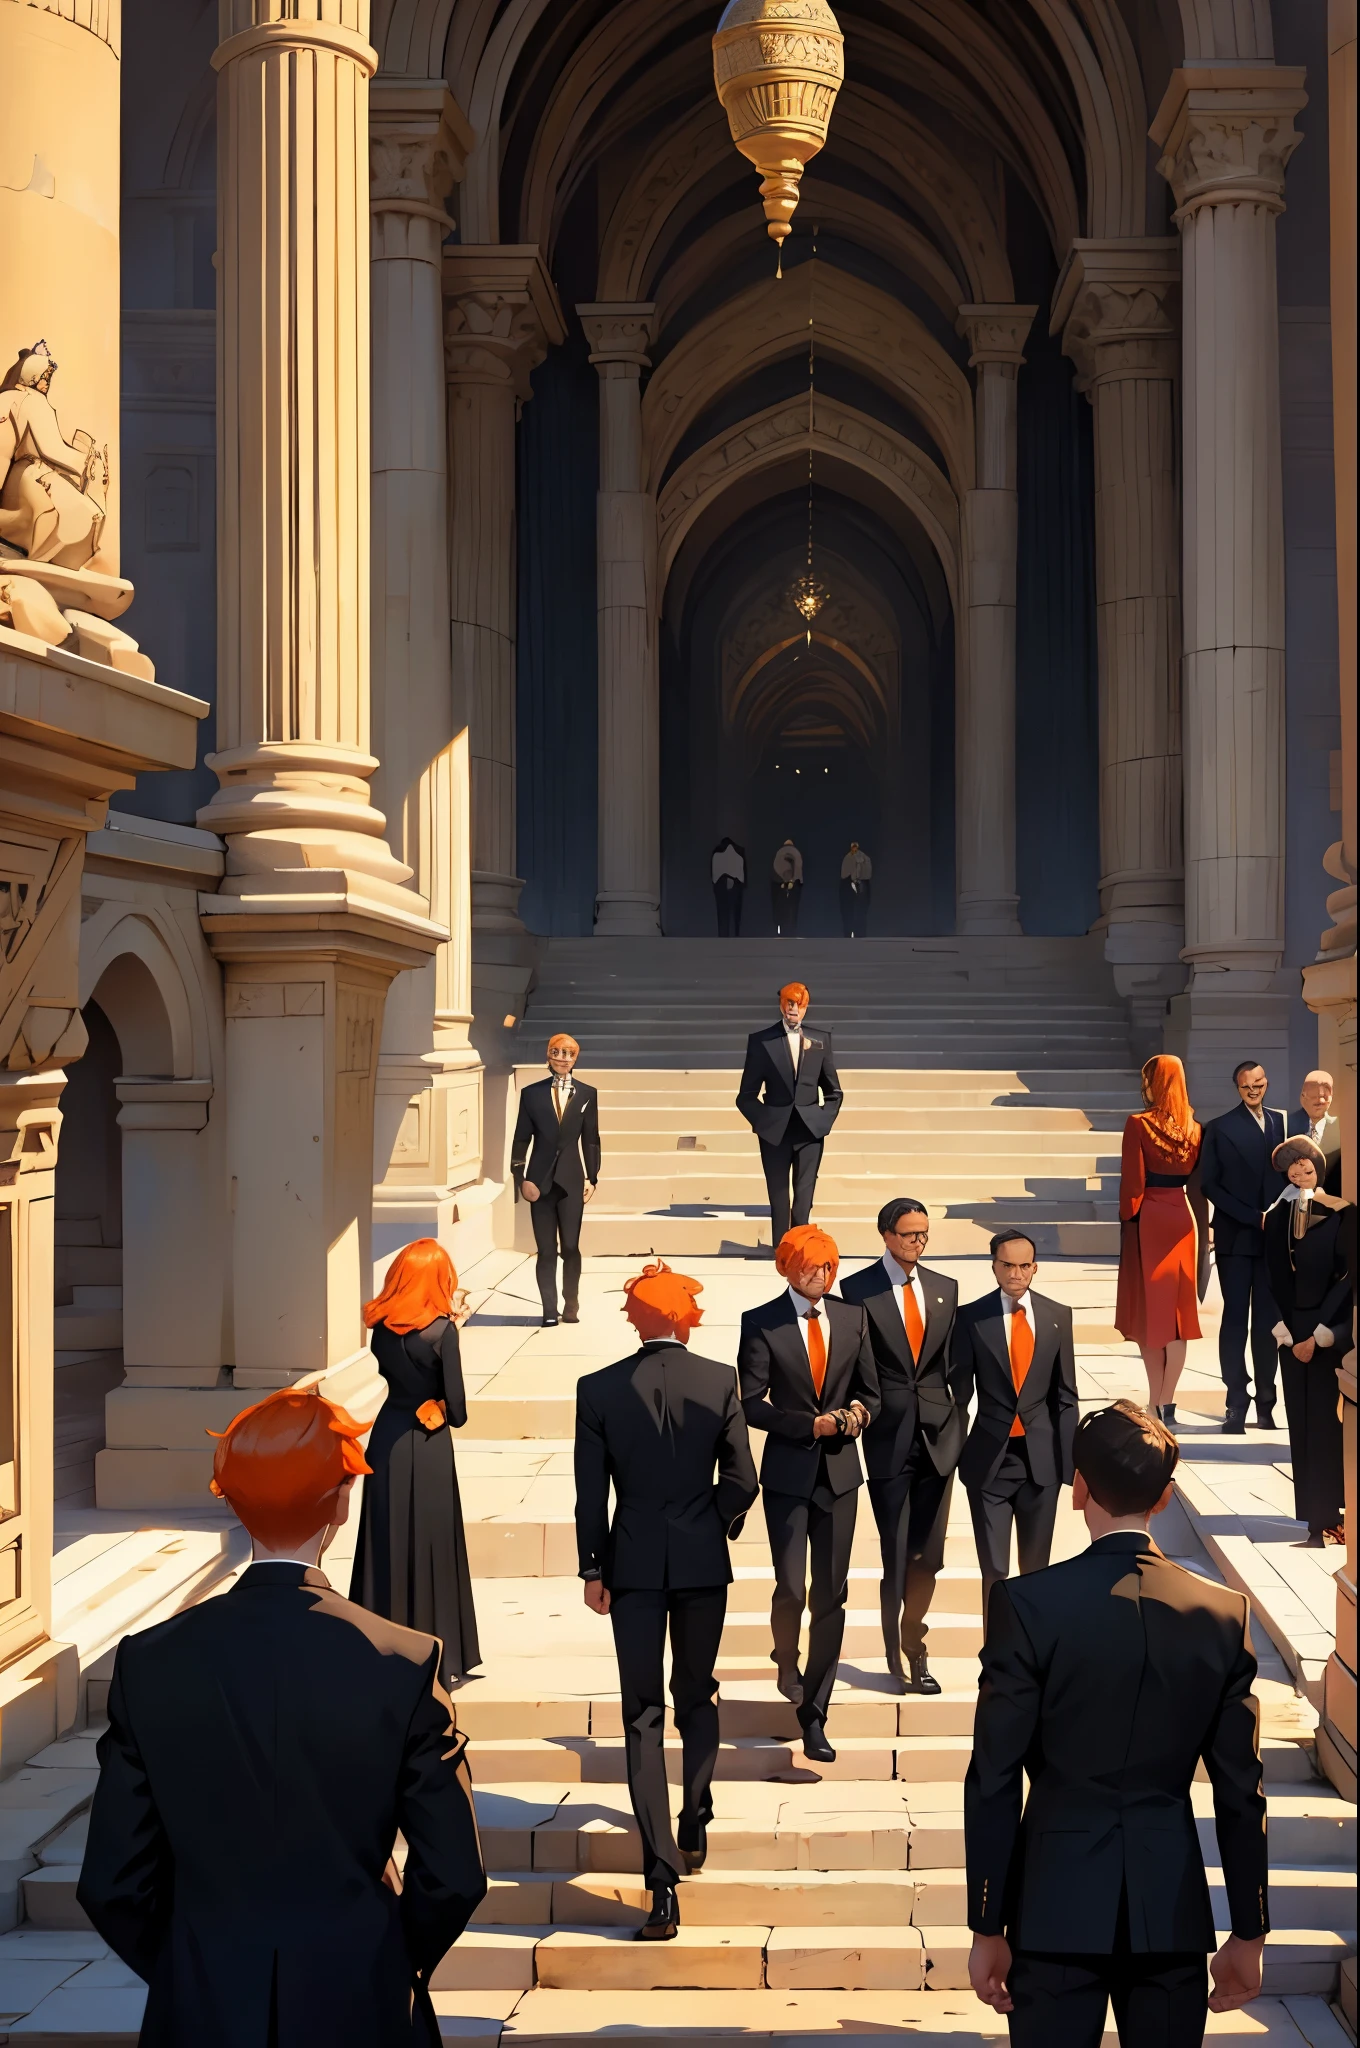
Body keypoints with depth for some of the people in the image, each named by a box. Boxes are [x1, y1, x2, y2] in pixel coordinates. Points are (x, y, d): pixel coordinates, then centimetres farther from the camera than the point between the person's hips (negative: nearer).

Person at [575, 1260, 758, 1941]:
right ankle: (694, 1829, 27)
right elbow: (741, 1480, -4)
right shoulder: (720, 1381, -5)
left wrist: (593, 1569, 8)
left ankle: (662, 1880, -6)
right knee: (697, 1697, 22)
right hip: (703, 1562, 1)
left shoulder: (598, 1389, -5)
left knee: (643, 1717, 1)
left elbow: (591, 1494, -3)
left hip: (633, 1565, -1)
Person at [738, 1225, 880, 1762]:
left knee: (831, 1597, 4)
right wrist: (812, 1424, -17)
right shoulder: (761, 1323, -5)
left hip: (839, 1473, 3)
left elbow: (870, 1390, 11)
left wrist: (859, 1411, -11)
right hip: (787, 1474, -3)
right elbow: (753, 1405, -9)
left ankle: (813, 1715, 13)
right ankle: (786, 1658, 27)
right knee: (791, 1588, -8)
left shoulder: (852, 1317, 5)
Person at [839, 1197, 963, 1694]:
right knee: (895, 1555, 4)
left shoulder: (944, 1288, 9)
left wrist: (959, 1422, 6)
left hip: (937, 1434, 4)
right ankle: (895, 1656, 17)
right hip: (888, 1437, -4)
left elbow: (953, 1360, 11)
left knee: (928, 1554, 7)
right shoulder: (858, 1290, -5)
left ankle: (913, 1644, 25)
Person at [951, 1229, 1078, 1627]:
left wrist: (1070, 1458, 4)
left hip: (1042, 1458, 2)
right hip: (989, 1459, -2)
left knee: (1036, 1565, 12)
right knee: (994, 1569, -2)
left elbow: (1065, 1394, 6)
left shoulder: (1057, 1316, 3)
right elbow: (959, 1391, 0)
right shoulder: (971, 1318, -4)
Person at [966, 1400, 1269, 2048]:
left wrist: (988, 1929, -1)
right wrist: (1249, 1934, 11)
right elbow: (1241, 1794, 1)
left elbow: (994, 1781, -10)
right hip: (1173, 1910, 2)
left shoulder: (1028, 1604, -12)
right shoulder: (1224, 1615, -4)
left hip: (1058, 1903, -2)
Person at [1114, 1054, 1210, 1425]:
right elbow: (1198, 1183, 8)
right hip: (1183, 1219, 4)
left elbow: (1133, 1182, -12)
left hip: (1148, 1221, -4)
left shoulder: (1139, 1125, -11)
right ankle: (1167, 1403, 1)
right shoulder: (1193, 1128, 4)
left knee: (1148, 1310, 5)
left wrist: (1127, 1220, 0)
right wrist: (1202, 1228, 14)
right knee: (1178, 1310, 5)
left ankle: (1155, 1403, 6)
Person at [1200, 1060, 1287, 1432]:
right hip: (1236, 1237, -3)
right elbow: (1210, 1184, -5)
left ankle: (1266, 1403, 12)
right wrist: (1253, 1217, -10)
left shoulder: (1280, 1122, 10)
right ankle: (1237, 1405, 2)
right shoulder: (1220, 1129, 0)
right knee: (1235, 1318, -1)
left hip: (1273, 1236, 3)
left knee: (1268, 1319, 6)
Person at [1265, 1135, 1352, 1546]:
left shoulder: (1342, 1215, -4)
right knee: (1303, 1423, 2)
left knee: (1329, 1420, -3)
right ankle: (1317, 1520, 5)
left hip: (1332, 1332, -3)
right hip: (1293, 1331, 3)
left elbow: (1348, 1279, -6)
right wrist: (1286, 1331, -4)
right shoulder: (1276, 1218, 5)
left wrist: (1319, 1335, -9)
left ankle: (1327, 1517, 4)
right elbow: (1276, 1282, 6)